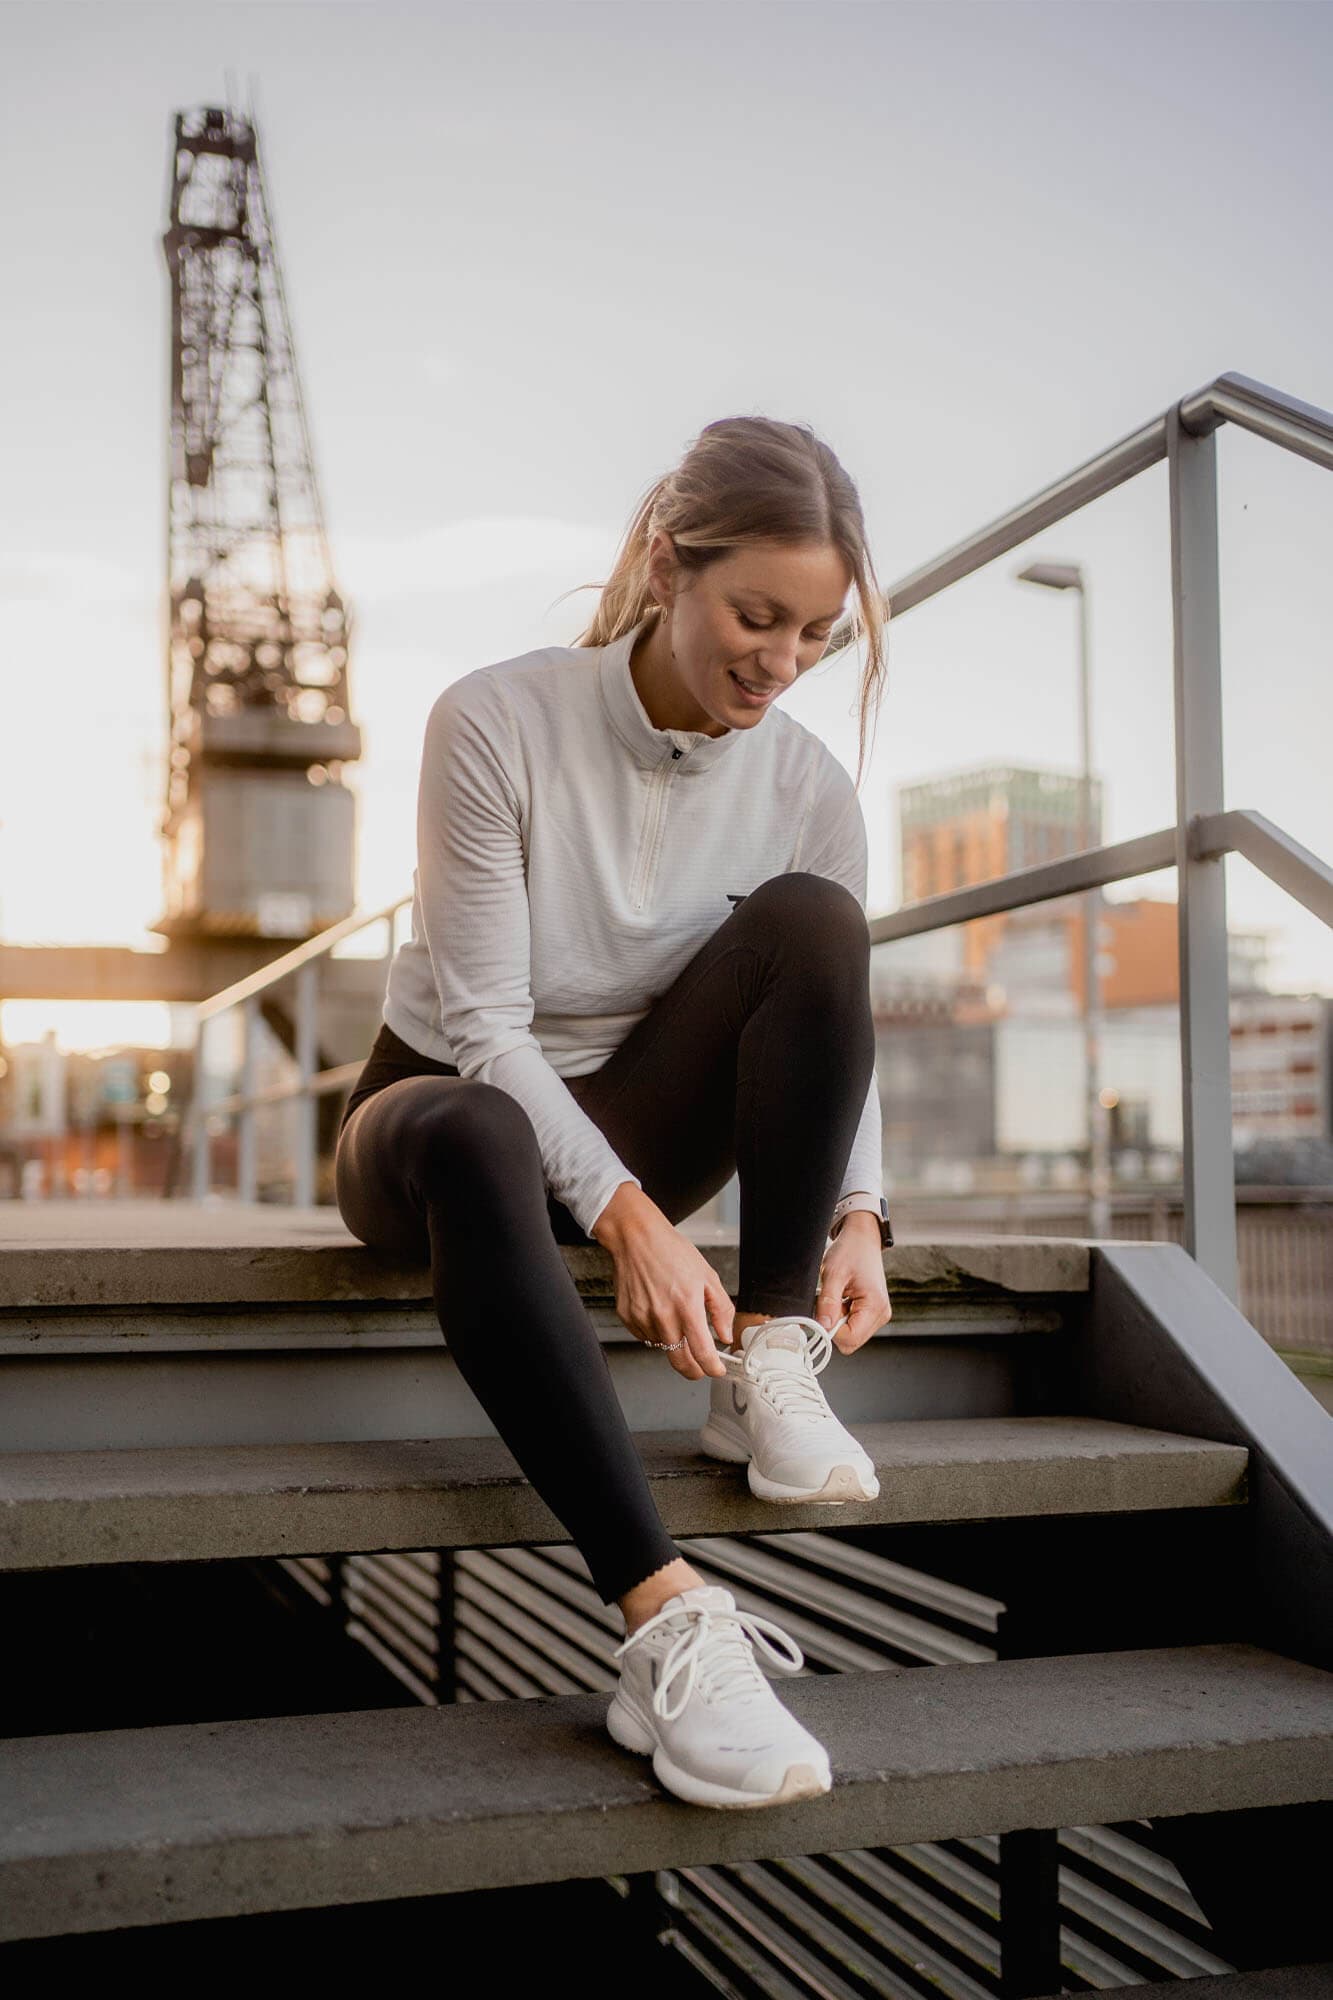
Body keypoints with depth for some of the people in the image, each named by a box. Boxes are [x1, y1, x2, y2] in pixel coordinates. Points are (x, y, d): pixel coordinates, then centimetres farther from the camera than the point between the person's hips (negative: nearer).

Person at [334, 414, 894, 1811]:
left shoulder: (808, 787, -7)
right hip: (449, 1102, -3)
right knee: (474, 1140, -41)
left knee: (811, 916, -22)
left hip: (631, 1123, 3)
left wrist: (857, 1212, -26)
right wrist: (629, 1219, -34)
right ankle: (667, 1627, -48)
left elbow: (839, 1025, -6)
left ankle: (769, 1369, -23)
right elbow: (484, 1025, -22)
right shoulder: (497, 723, -18)